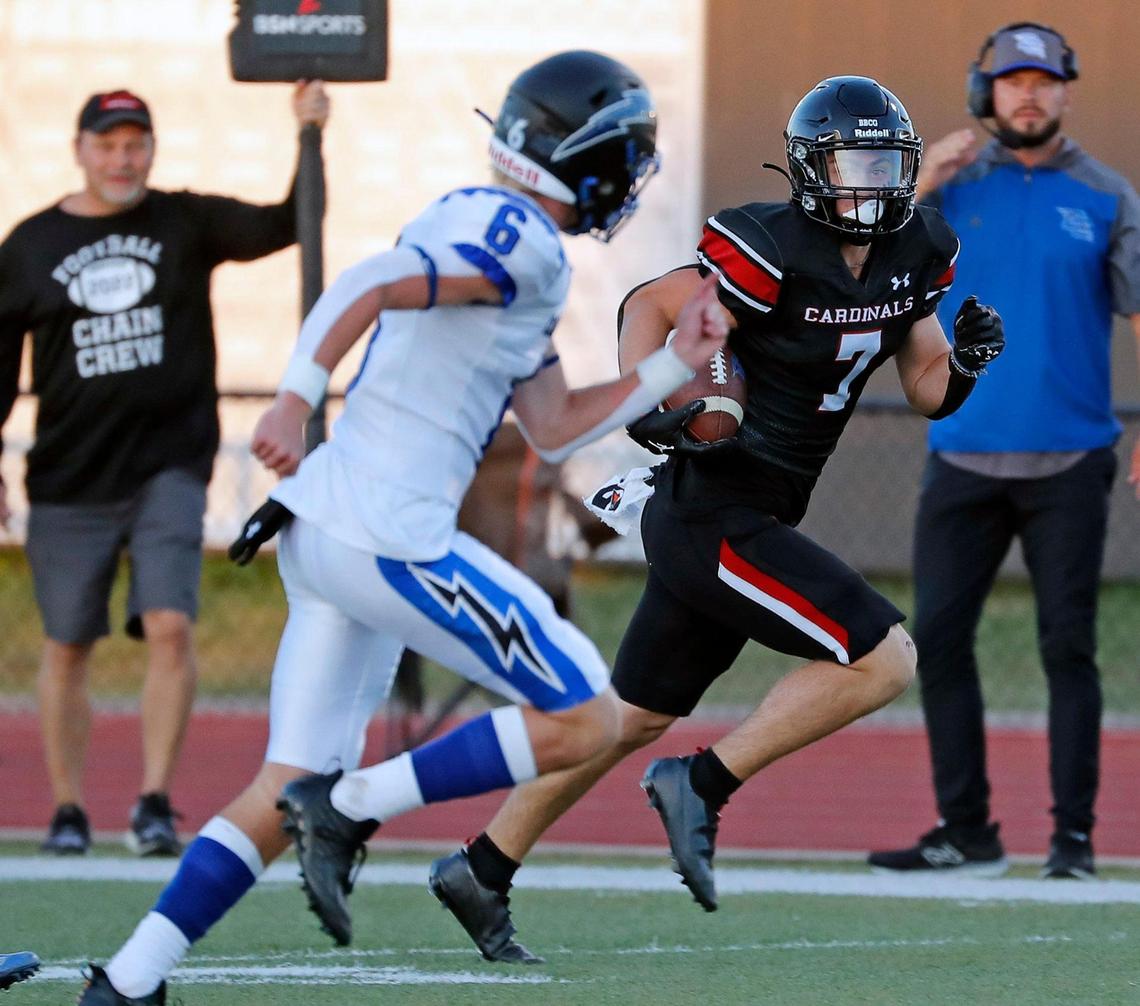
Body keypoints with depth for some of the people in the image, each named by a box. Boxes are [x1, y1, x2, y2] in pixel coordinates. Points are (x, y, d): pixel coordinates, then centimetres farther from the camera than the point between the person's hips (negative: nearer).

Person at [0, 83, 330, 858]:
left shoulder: (185, 224, 6)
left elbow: (284, 226, -4)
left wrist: (310, 140, -17)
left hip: (170, 469, -1)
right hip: (69, 478, 1)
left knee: (170, 627, -15)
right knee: (67, 646, 5)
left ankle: (156, 802, -10)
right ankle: (68, 809, 16)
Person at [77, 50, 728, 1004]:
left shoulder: (493, 236, 22)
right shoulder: (517, 242, -9)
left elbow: (554, 427, 26)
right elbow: (365, 288, -22)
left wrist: (674, 366, 23)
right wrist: (296, 402, -27)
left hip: (323, 531, 10)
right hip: (388, 532, -10)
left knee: (289, 795, 10)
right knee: (586, 720, -2)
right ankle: (353, 810, -5)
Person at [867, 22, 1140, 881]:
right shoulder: (956, 184, 7)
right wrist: (920, 186, -14)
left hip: (1070, 465, -2)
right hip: (965, 456, 2)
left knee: (1069, 645, -3)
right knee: (937, 638, 0)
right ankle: (965, 833, 7)